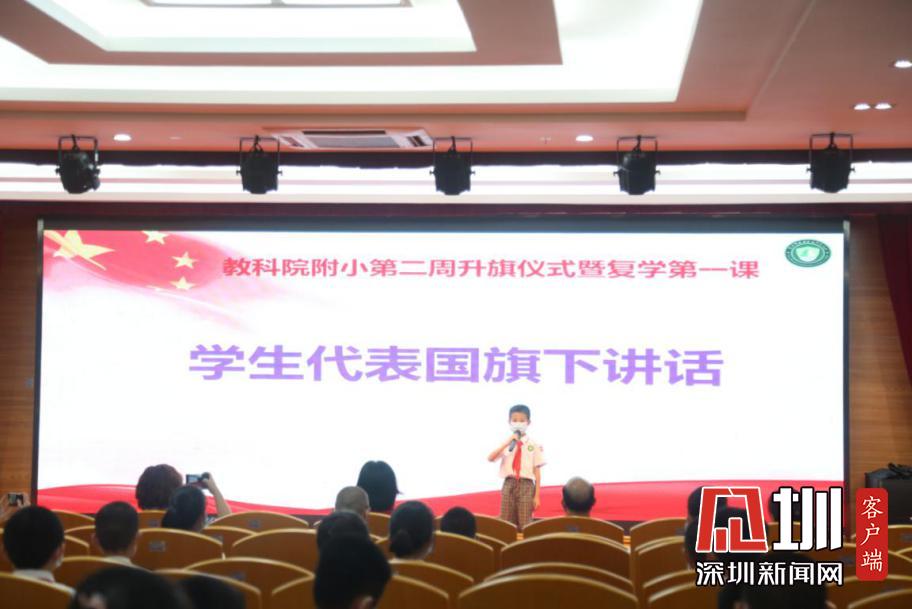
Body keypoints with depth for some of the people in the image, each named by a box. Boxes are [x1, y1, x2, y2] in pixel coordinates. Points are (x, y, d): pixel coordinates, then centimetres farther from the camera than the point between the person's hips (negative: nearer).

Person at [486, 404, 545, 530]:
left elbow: (537, 471, -1)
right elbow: (490, 458, -11)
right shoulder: (506, 443, 6)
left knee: (524, 525, -2)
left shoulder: (534, 445, 1)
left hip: (526, 485, -2)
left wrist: (537, 496, -5)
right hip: (509, 485, 2)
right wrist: (508, 443, -17)